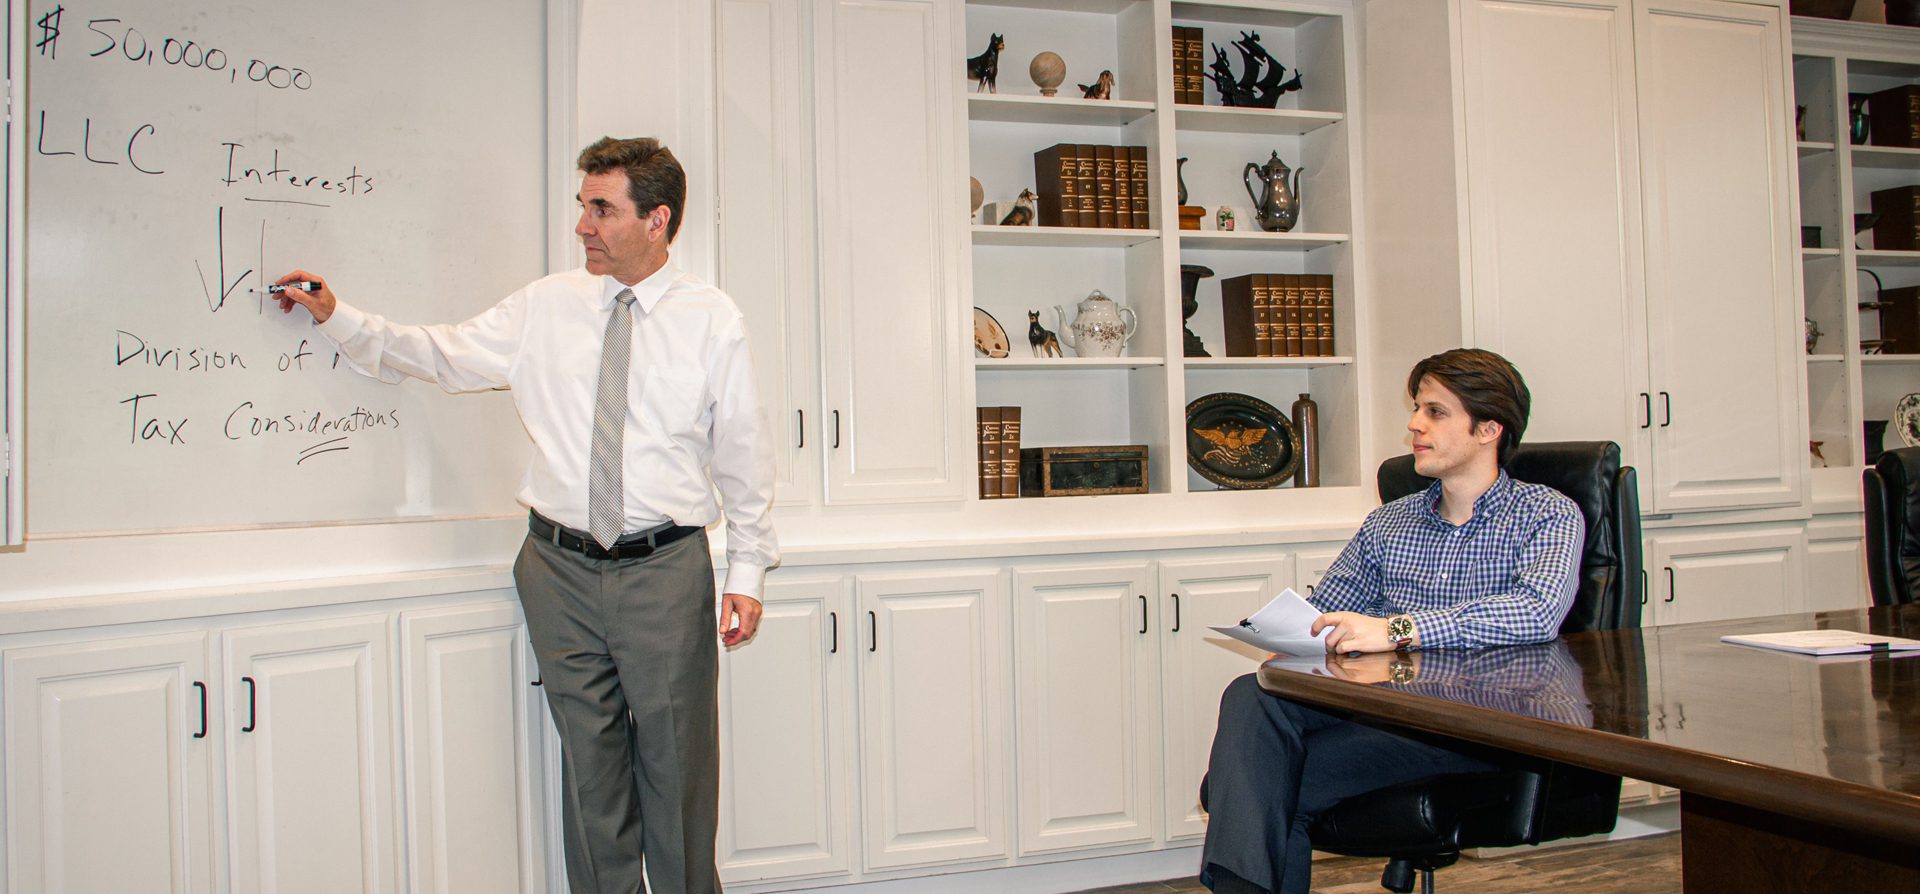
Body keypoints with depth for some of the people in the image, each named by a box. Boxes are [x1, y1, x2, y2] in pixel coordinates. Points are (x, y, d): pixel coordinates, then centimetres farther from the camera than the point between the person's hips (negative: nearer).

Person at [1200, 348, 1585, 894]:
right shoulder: (1386, 525, 23)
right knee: (1251, 697, -28)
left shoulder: (1547, 515, 6)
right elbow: (1319, 616, 19)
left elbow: (1539, 610, -16)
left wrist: (1396, 629, -25)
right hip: (1384, 703, 5)